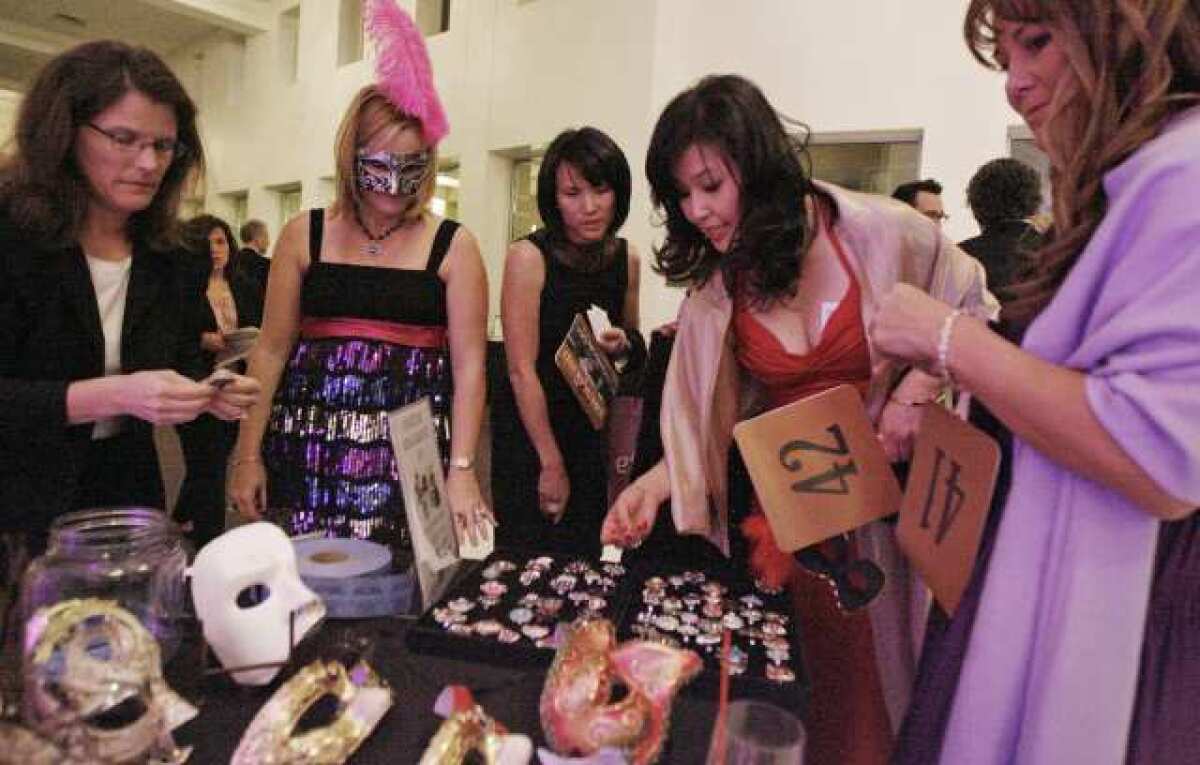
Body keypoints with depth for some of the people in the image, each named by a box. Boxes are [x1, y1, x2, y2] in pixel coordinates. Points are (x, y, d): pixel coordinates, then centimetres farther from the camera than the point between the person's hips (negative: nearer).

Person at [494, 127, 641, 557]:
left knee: (584, 562, 15)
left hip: (592, 434, 5)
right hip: (529, 437, -5)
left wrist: (623, 344, -8)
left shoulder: (627, 258, 0)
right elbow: (522, 371, -16)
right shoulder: (528, 257, -16)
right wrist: (551, 462, -14)